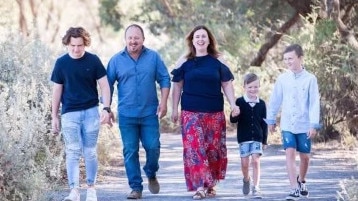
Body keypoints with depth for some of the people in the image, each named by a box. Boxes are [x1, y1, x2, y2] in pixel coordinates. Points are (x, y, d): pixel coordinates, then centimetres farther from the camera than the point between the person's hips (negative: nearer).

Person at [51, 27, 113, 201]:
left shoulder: (93, 60, -1)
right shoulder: (61, 63, 1)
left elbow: (104, 85, 2)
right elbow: (57, 90, 7)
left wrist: (106, 108, -9)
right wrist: (54, 116, 6)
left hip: (91, 112, 0)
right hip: (70, 113, 0)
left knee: (90, 152, 6)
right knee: (72, 152, -6)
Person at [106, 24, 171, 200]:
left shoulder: (153, 57, 1)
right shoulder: (116, 60, 1)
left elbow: (164, 79, 5)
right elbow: (108, 85, 7)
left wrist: (163, 102, -4)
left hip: (149, 113, 0)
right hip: (126, 115, 0)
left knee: (153, 147, -2)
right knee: (130, 152, 0)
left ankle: (151, 175, 27)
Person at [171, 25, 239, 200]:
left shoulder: (218, 61, 6)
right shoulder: (184, 61, 5)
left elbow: (226, 84, 8)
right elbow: (177, 86, 8)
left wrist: (233, 104, -4)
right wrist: (174, 109, 3)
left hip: (215, 112, 1)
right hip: (191, 113, -1)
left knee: (214, 148, 4)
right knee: (194, 148, -11)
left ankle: (211, 184, 19)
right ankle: (200, 186, -13)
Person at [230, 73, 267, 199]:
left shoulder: (261, 104, 3)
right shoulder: (239, 102, -4)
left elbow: (264, 123, 7)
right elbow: (233, 120, -3)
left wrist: (264, 140, 8)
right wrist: (234, 116, -27)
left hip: (257, 138, 1)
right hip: (244, 137, -1)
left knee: (256, 161, -8)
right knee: (244, 163, 5)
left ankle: (256, 188, -5)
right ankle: (246, 180, 34)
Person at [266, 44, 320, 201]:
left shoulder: (310, 79, -6)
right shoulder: (282, 79, 0)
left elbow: (314, 103, -8)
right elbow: (275, 101, 9)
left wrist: (314, 125, -12)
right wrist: (271, 120, 11)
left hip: (304, 125, -1)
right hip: (287, 125, 1)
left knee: (304, 156, 10)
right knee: (290, 154, -11)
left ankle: (301, 181, 36)